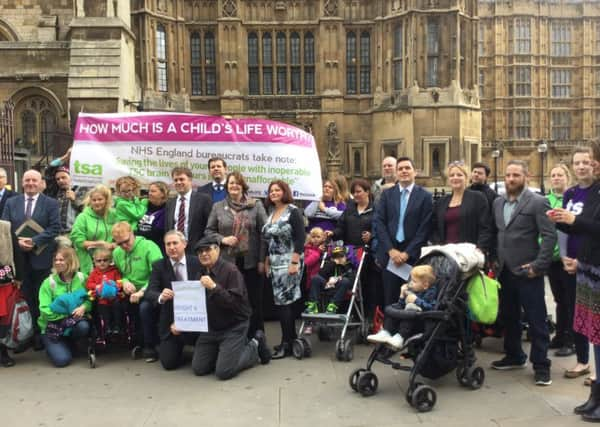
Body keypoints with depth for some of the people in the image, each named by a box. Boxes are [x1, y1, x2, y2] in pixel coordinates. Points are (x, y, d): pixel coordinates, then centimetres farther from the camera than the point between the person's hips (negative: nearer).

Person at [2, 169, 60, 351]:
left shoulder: (51, 204, 2)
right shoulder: (11, 202, 11)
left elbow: (54, 229, -7)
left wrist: (34, 241, -18)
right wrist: (17, 241, -12)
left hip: (41, 258, -2)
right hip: (18, 258, 2)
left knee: (41, 299, 4)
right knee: (23, 298, 6)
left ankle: (41, 335, 13)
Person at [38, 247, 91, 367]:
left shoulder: (81, 278, -3)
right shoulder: (49, 282, -7)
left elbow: (90, 298, -6)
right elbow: (45, 311, -13)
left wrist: (83, 307, -28)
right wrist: (68, 313, -20)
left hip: (74, 321, 2)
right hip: (53, 325, -2)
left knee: (84, 327, -34)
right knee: (62, 359, -19)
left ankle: (70, 343, 2)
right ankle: (53, 346, 18)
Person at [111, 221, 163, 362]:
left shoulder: (149, 246, -13)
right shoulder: (117, 253, 8)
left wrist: (143, 291, -28)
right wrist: (124, 281, -6)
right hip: (131, 293, 7)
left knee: (145, 307, -33)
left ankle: (150, 346, -11)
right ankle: (139, 342, 8)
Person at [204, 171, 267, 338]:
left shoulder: (256, 205, 2)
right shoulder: (218, 207, 7)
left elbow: (264, 233, -2)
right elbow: (209, 231, 10)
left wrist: (262, 259, -7)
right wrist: (222, 239, -9)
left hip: (251, 261, -1)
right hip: (228, 261, 1)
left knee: (254, 301, 5)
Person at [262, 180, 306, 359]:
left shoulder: (293, 211, -8)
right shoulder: (271, 212, 13)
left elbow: (300, 238, -14)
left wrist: (295, 262, -20)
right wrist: (267, 261, 15)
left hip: (288, 262, -7)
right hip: (275, 263, 7)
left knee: (284, 301, -7)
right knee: (284, 301, 10)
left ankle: (287, 344, 0)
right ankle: (291, 338, 19)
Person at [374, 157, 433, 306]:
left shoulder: (425, 196, 1)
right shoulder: (387, 194, 9)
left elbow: (425, 228, -5)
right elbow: (379, 223, 2)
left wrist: (407, 253, -11)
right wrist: (391, 250, -8)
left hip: (413, 256, -2)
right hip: (389, 254, 2)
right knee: (390, 300, 4)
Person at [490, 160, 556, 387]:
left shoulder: (537, 202, -9)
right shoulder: (498, 202, 10)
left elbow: (550, 236, -13)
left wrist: (538, 265, -17)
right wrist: (495, 260, 7)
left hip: (527, 272, -6)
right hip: (505, 271, 6)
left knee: (536, 321, 2)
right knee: (508, 317, 16)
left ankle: (541, 366, 13)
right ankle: (514, 356, 33)